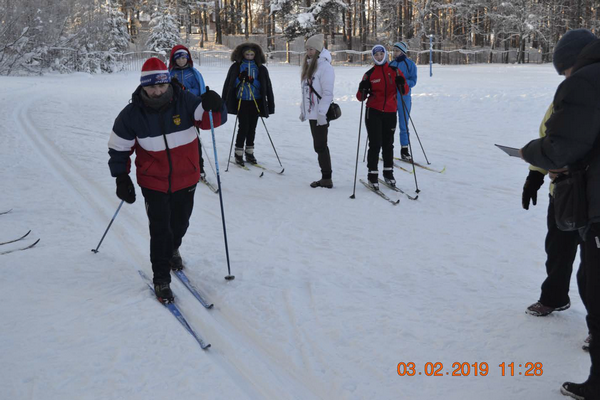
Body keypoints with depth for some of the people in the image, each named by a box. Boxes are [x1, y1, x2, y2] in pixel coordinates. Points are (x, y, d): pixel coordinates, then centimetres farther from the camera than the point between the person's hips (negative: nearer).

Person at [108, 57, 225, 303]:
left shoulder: (184, 102, -14)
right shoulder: (131, 114, -13)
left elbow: (210, 120, -13)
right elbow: (119, 148, -2)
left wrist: (213, 107, -36)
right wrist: (121, 179, -4)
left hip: (186, 179, 2)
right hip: (153, 183, -2)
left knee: (180, 222, 20)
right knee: (160, 229, -4)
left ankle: (172, 249, 54)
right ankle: (161, 279, 12)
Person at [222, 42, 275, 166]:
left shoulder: (260, 68, 5)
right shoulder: (236, 67, 1)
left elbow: (267, 86, 5)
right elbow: (228, 85, 1)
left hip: (256, 102, 3)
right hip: (241, 102, -3)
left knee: (252, 127, 9)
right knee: (244, 126, -7)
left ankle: (249, 152, 22)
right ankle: (239, 153, 5)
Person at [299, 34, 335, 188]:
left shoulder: (325, 66, -13)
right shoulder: (309, 65, 16)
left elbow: (327, 93, -19)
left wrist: (322, 113, -22)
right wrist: (303, 109, 19)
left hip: (320, 114, -9)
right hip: (311, 112, 9)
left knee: (320, 146, -6)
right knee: (319, 146, 11)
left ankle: (327, 179, 0)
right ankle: (325, 178, 16)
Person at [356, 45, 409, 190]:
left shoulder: (394, 71, 5)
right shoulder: (370, 74, 1)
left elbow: (405, 91, 3)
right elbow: (361, 97, 0)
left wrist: (401, 83, -17)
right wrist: (363, 89, -21)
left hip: (390, 113, 2)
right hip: (373, 112, -2)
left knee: (388, 144, 10)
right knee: (375, 144, -6)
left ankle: (388, 173, 23)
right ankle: (372, 175, 2)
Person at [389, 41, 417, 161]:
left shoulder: (410, 64, -1)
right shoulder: (391, 64, 11)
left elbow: (413, 81, -7)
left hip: (404, 97, -3)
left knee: (404, 125, 2)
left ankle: (404, 149, 11)